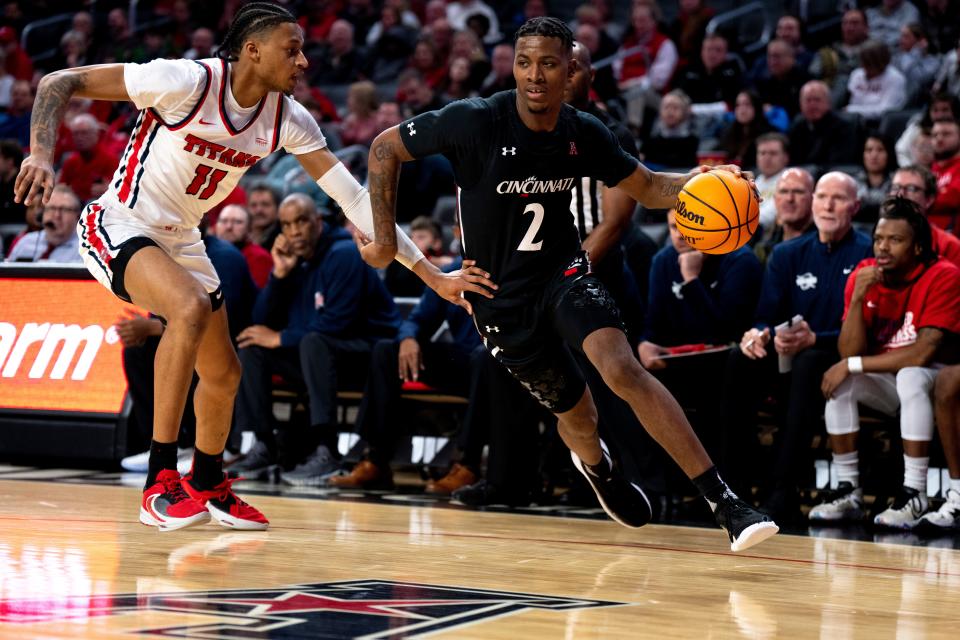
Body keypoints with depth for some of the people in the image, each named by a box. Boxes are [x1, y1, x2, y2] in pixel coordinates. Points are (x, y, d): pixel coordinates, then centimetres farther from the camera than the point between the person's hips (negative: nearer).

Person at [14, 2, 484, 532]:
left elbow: (354, 196, -5)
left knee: (224, 374, 13)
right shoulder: (187, 81, -25)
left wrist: (432, 275, -9)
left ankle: (208, 486, 41)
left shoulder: (288, 120, -8)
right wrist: (41, 154, -37)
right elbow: (60, 82, -21)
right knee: (192, 308, -34)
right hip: (120, 226, -7)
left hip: (181, 240, 8)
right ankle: (159, 484, -27)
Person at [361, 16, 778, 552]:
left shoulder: (584, 134, -7)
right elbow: (385, 149, -7)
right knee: (578, 415, 7)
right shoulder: (476, 122, -19)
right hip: (500, 297, -1)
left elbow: (647, 187, 7)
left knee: (622, 369, -26)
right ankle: (598, 465, 48)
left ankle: (724, 501, -27)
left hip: (562, 272, 1)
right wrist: (386, 237, -8)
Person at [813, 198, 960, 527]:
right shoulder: (863, 274, -5)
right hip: (886, 382, 5)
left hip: (932, 380, -5)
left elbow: (924, 354, -24)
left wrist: (854, 365, -21)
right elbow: (849, 353, -11)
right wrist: (857, 298, -25)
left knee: (911, 376, -35)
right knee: (839, 381, -22)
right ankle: (848, 491, -15)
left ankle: (914, 495, -30)